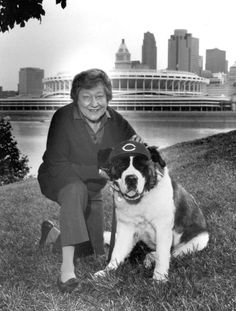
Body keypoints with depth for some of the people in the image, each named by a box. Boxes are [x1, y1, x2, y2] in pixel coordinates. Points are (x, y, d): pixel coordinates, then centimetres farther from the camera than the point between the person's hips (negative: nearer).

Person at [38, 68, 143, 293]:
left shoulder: (115, 121, -13)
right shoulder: (63, 118, -25)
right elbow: (57, 166, -28)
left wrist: (138, 146, -30)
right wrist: (102, 171, -34)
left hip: (92, 189, 5)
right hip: (56, 181, -5)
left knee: (90, 252, 8)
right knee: (76, 190, -42)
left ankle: (52, 232, 34)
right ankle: (67, 267, -41)